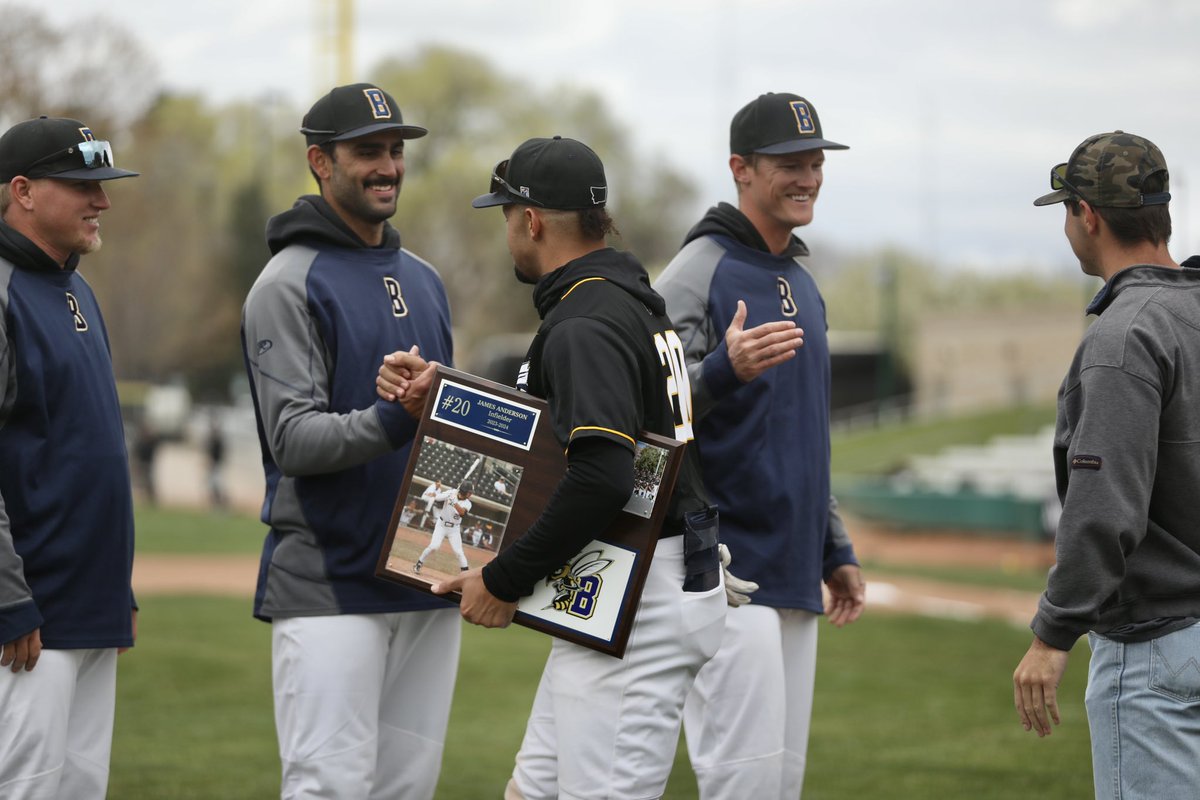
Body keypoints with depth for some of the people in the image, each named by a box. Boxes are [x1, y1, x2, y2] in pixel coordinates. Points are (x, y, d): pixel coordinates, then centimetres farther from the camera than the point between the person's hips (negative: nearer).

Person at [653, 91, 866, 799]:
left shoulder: (802, 284, 19)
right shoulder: (698, 274, -8)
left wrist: (836, 551, 23)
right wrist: (725, 371, -35)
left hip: (794, 577, 9)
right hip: (728, 573, -9)